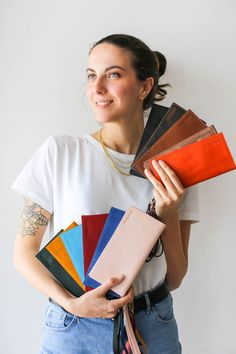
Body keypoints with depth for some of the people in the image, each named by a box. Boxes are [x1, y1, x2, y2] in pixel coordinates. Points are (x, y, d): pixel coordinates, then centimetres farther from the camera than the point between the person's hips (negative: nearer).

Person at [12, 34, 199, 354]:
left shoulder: (173, 170, -3)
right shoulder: (59, 153, -9)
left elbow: (174, 279, -1)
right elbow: (24, 251, -5)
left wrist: (168, 214, -15)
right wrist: (71, 303, -19)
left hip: (153, 328, 2)